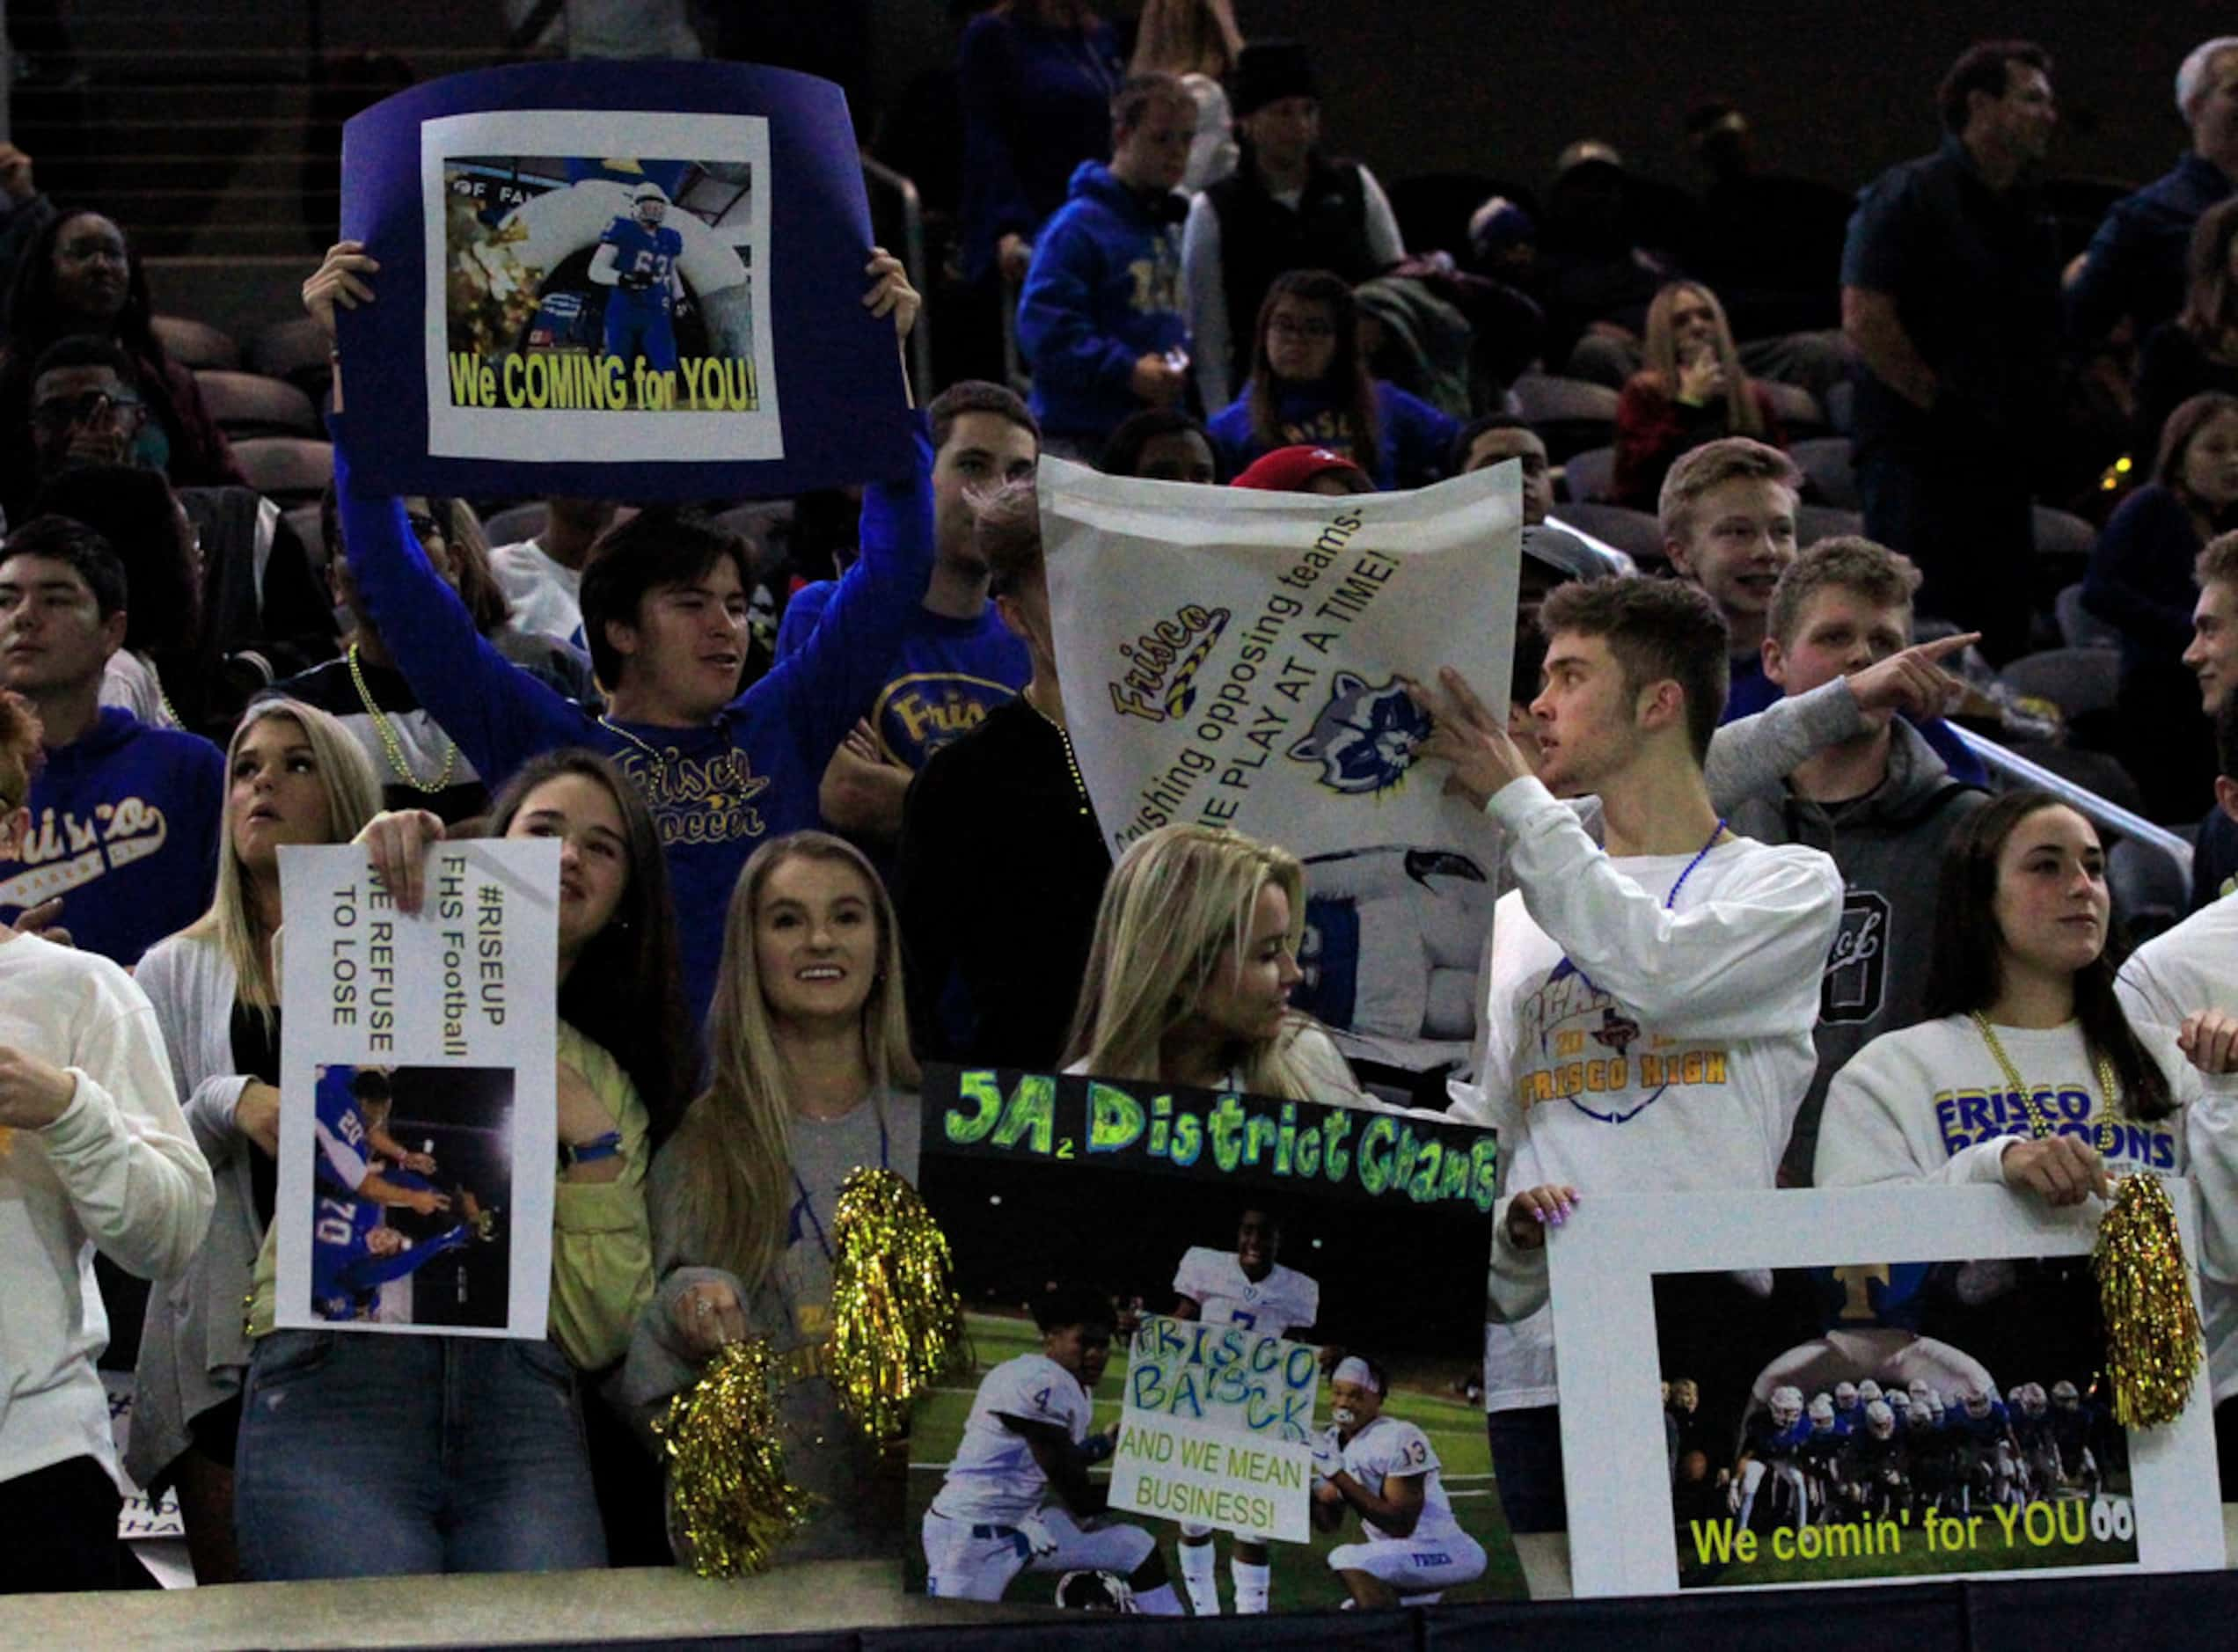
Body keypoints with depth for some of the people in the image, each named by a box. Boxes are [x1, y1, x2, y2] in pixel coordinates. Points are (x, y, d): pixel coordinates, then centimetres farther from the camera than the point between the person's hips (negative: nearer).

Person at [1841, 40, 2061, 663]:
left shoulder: (2030, 214, 18)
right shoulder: (1909, 197, -6)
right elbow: (1864, 320, -15)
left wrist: (2033, 414, 11)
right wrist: (1941, 402, -13)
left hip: (2002, 463, 8)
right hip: (1919, 453, -8)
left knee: (2001, 640, 6)